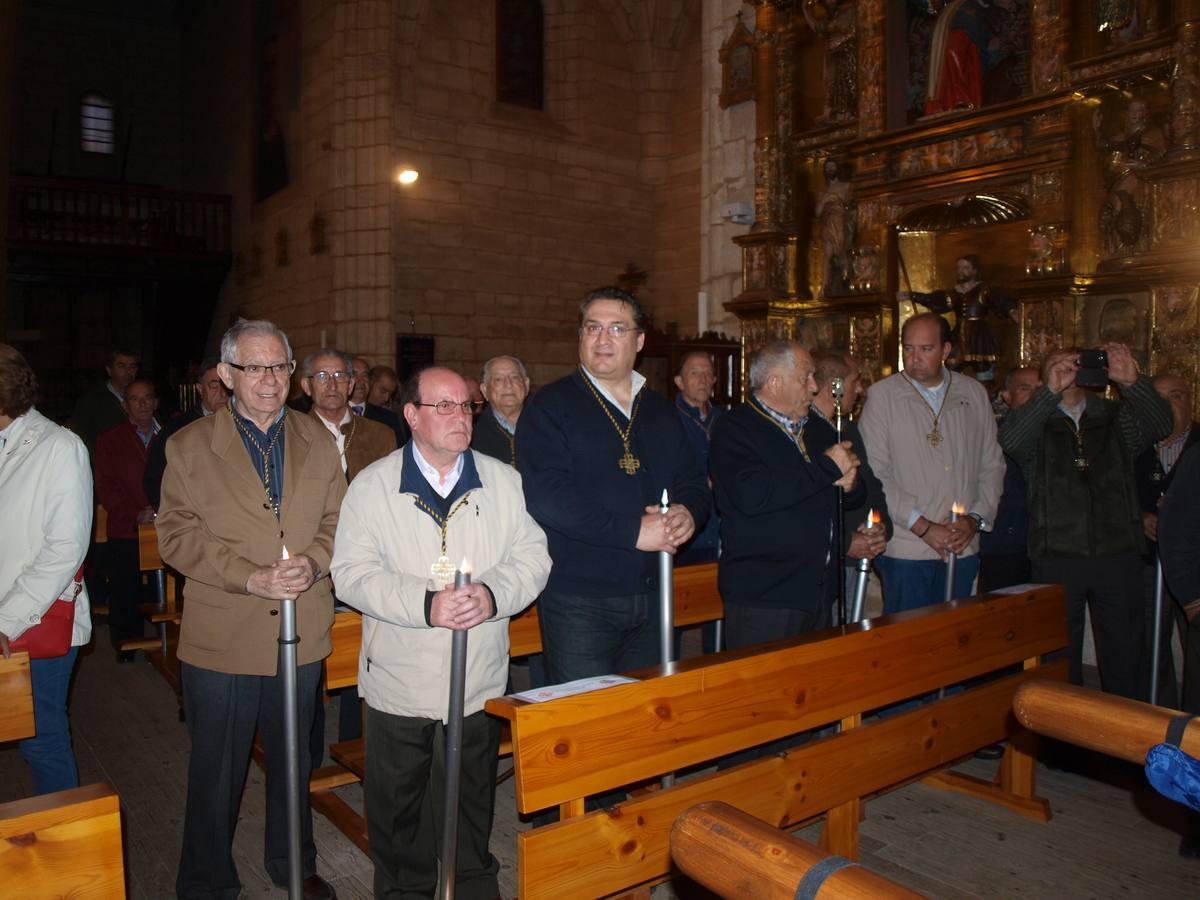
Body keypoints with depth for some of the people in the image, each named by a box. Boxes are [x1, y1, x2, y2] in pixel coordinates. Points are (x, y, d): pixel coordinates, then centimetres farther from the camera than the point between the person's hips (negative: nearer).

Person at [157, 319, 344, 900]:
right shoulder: (189, 447, -2)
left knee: (293, 761, 19)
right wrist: (251, 578, -19)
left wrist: (315, 560, -15)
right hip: (220, 639, -2)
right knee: (216, 769, 11)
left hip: (301, 635, 3)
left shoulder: (317, 442, 6)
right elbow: (177, 535, -8)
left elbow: (337, 519, 5)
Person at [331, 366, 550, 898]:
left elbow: (533, 556, 0)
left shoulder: (503, 482, 2)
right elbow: (353, 573, -11)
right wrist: (425, 604, -23)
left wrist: (494, 594, -19)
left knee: (471, 805, 18)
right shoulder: (373, 486, -4)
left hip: (479, 681, 2)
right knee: (397, 809, 14)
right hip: (399, 682, -1)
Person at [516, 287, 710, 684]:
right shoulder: (549, 406, -5)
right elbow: (547, 497, -18)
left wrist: (688, 512, -10)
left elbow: (694, 481, 15)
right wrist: (634, 532, -20)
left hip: (652, 597, 6)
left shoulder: (660, 410, 15)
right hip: (578, 602, -5)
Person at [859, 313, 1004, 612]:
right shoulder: (882, 395, -4)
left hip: (963, 548, 4)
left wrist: (975, 519, -2)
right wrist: (923, 527, -12)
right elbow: (874, 474, -9)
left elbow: (992, 465, 13)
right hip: (905, 551, -4)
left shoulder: (974, 393, 9)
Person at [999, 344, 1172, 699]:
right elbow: (1010, 440, -16)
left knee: (1124, 655, 11)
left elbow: (1160, 425, -6)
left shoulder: (1116, 417, 11)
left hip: (1118, 554, 2)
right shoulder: (1038, 423, 4)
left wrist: (1133, 382, -22)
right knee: (1061, 656, 7)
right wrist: (1051, 391, -24)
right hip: (1058, 558, -2)